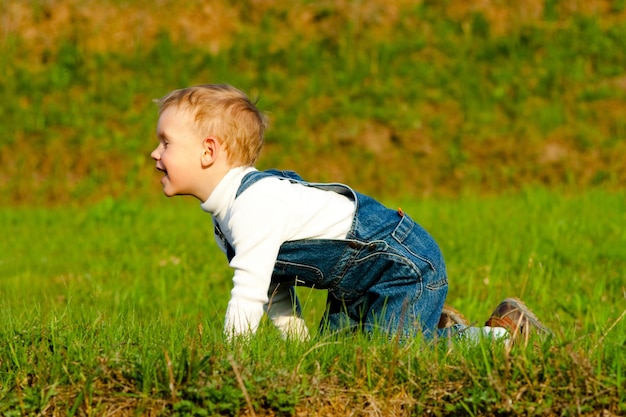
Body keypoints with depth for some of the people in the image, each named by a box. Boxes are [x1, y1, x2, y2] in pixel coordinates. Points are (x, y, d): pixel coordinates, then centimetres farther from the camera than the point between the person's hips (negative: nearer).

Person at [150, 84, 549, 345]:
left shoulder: (254, 204, -26)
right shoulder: (224, 214, 7)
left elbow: (249, 295, -30)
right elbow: (272, 286, 17)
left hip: (406, 264, -10)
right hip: (360, 283, 10)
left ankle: (505, 333, -2)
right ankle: (438, 328, 25)